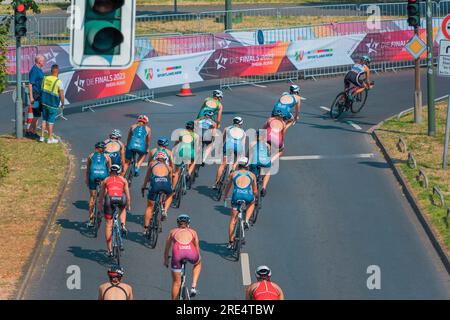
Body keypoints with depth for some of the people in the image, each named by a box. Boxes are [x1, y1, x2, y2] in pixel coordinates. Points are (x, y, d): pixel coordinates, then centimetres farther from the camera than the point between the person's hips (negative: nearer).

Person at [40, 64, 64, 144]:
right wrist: (62, 105, 0)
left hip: (45, 103, 5)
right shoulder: (59, 82, -18)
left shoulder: (45, 78, -2)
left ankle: (42, 137, 19)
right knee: (51, 121, 4)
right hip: (53, 104, -5)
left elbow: (42, 90, 8)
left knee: (44, 120, 17)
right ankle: (50, 139, 12)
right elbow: (62, 96, -16)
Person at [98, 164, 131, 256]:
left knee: (108, 225, 10)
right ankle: (123, 225, 13)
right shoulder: (123, 180, 26)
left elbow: (101, 195, 29)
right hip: (121, 199, 0)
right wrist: (128, 205, 38)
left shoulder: (106, 180, 27)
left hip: (109, 199, 0)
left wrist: (100, 205, 44)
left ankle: (110, 250, 7)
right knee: (122, 209, 39)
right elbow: (127, 195, 24)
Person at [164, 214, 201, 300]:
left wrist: (166, 261, 54)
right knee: (198, 263, 37)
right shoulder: (192, 232, 30)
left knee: (176, 282, 16)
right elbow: (197, 248, 39)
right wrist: (198, 259, 58)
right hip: (191, 252, 0)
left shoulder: (173, 231, 30)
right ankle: (193, 287, 23)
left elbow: (167, 248, 38)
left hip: (177, 252, 0)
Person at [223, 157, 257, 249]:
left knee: (233, 220, 13)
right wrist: (253, 197, 48)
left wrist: (225, 196, 48)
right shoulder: (252, 175, 21)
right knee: (252, 203, 38)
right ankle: (246, 220, 16)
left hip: (236, 196, 0)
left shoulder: (233, 174, 19)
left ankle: (230, 242, 12)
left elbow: (227, 188, 29)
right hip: (248, 196, 0)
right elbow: (255, 191, 27)